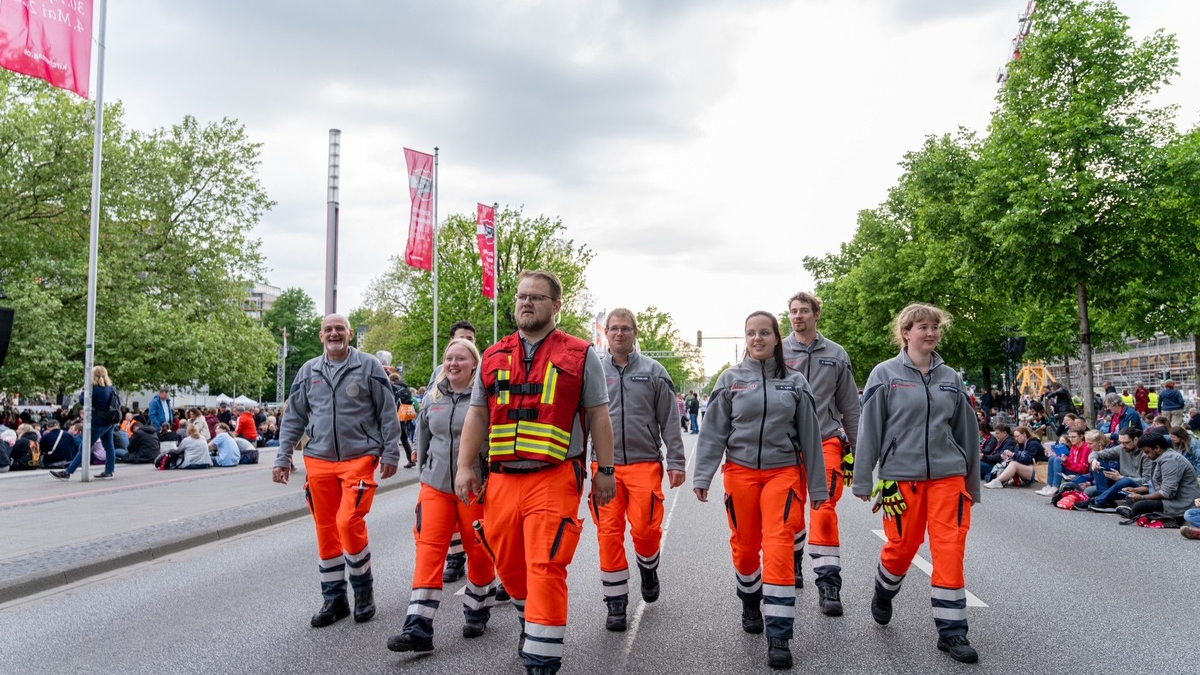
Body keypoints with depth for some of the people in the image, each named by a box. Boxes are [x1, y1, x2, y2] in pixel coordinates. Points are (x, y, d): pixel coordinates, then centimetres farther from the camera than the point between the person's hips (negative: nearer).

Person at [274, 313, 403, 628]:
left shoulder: (368, 366, 0)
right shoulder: (308, 371, 11)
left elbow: (388, 413, 1)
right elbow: (293, 418, 14)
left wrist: (390, 454, -3)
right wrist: (283, 458, 9)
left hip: (359, 458, -4)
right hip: (319, 461, 4)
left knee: (349, 522, -16)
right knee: (325, 530, 8)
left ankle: (364, 590, 6)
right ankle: (334, 599, 21)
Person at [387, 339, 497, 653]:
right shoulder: (432, 398, 9)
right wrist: (424, 474, 20)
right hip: (435, 486, 4)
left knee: (479, 551, 8)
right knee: (429, 549, -5)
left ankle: (477, 613, 29)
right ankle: (418, 628, -5)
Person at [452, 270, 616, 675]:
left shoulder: (579, 356, 4)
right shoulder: (493, 357, 14)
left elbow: (598, 416, 4)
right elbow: (477, 416, 15)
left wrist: (605, 471, 1)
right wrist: (465, 468, 7)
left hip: (554, 479, -4)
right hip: (502, 479, 5)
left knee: (545, 568, -10)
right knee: (509, 565, 14)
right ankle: (530, 621, 41)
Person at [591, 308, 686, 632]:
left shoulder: (653, 371, 6)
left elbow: (669, 420, 6)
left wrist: (676, 461, 1)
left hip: (645, 462, -1)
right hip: (604, 463, 1)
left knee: (645, 527, -8)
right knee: (609, 532, 0)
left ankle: (648, 568, 26)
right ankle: (616, 603, 12)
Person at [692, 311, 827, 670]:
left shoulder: (795, 382, 4)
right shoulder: (730, 379, 2)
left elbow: (810, 435, 6)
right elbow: (714, 431, 1)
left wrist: (817, 485, 7)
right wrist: (702, 476, -6)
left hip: (784, 472, -1)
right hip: (740, 471, 1)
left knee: (779, 548, -10)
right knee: (745, 546, 11)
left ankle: (779, 638, -5)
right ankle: (751, 605, 39)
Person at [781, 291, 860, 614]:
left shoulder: (836, 355, 7)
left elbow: (849, 407, 12)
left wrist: (853, 450, 9)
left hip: (826, 440, -1)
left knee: (825, 508, -11)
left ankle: (828, 583, -7)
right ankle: (793, 563, 34)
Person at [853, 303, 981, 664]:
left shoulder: (950, 377, 8)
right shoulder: (885, 374, -3)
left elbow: (966, 431, 13)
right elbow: (869, 430, -3)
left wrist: (973, 482, 16)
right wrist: (863, 481, -4)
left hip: (948, 475, 3)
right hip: (901, 475, -2)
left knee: (950, 549, -2)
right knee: (902, 545, 9)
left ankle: (952, 632, 7)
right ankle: (883, 594, 40)